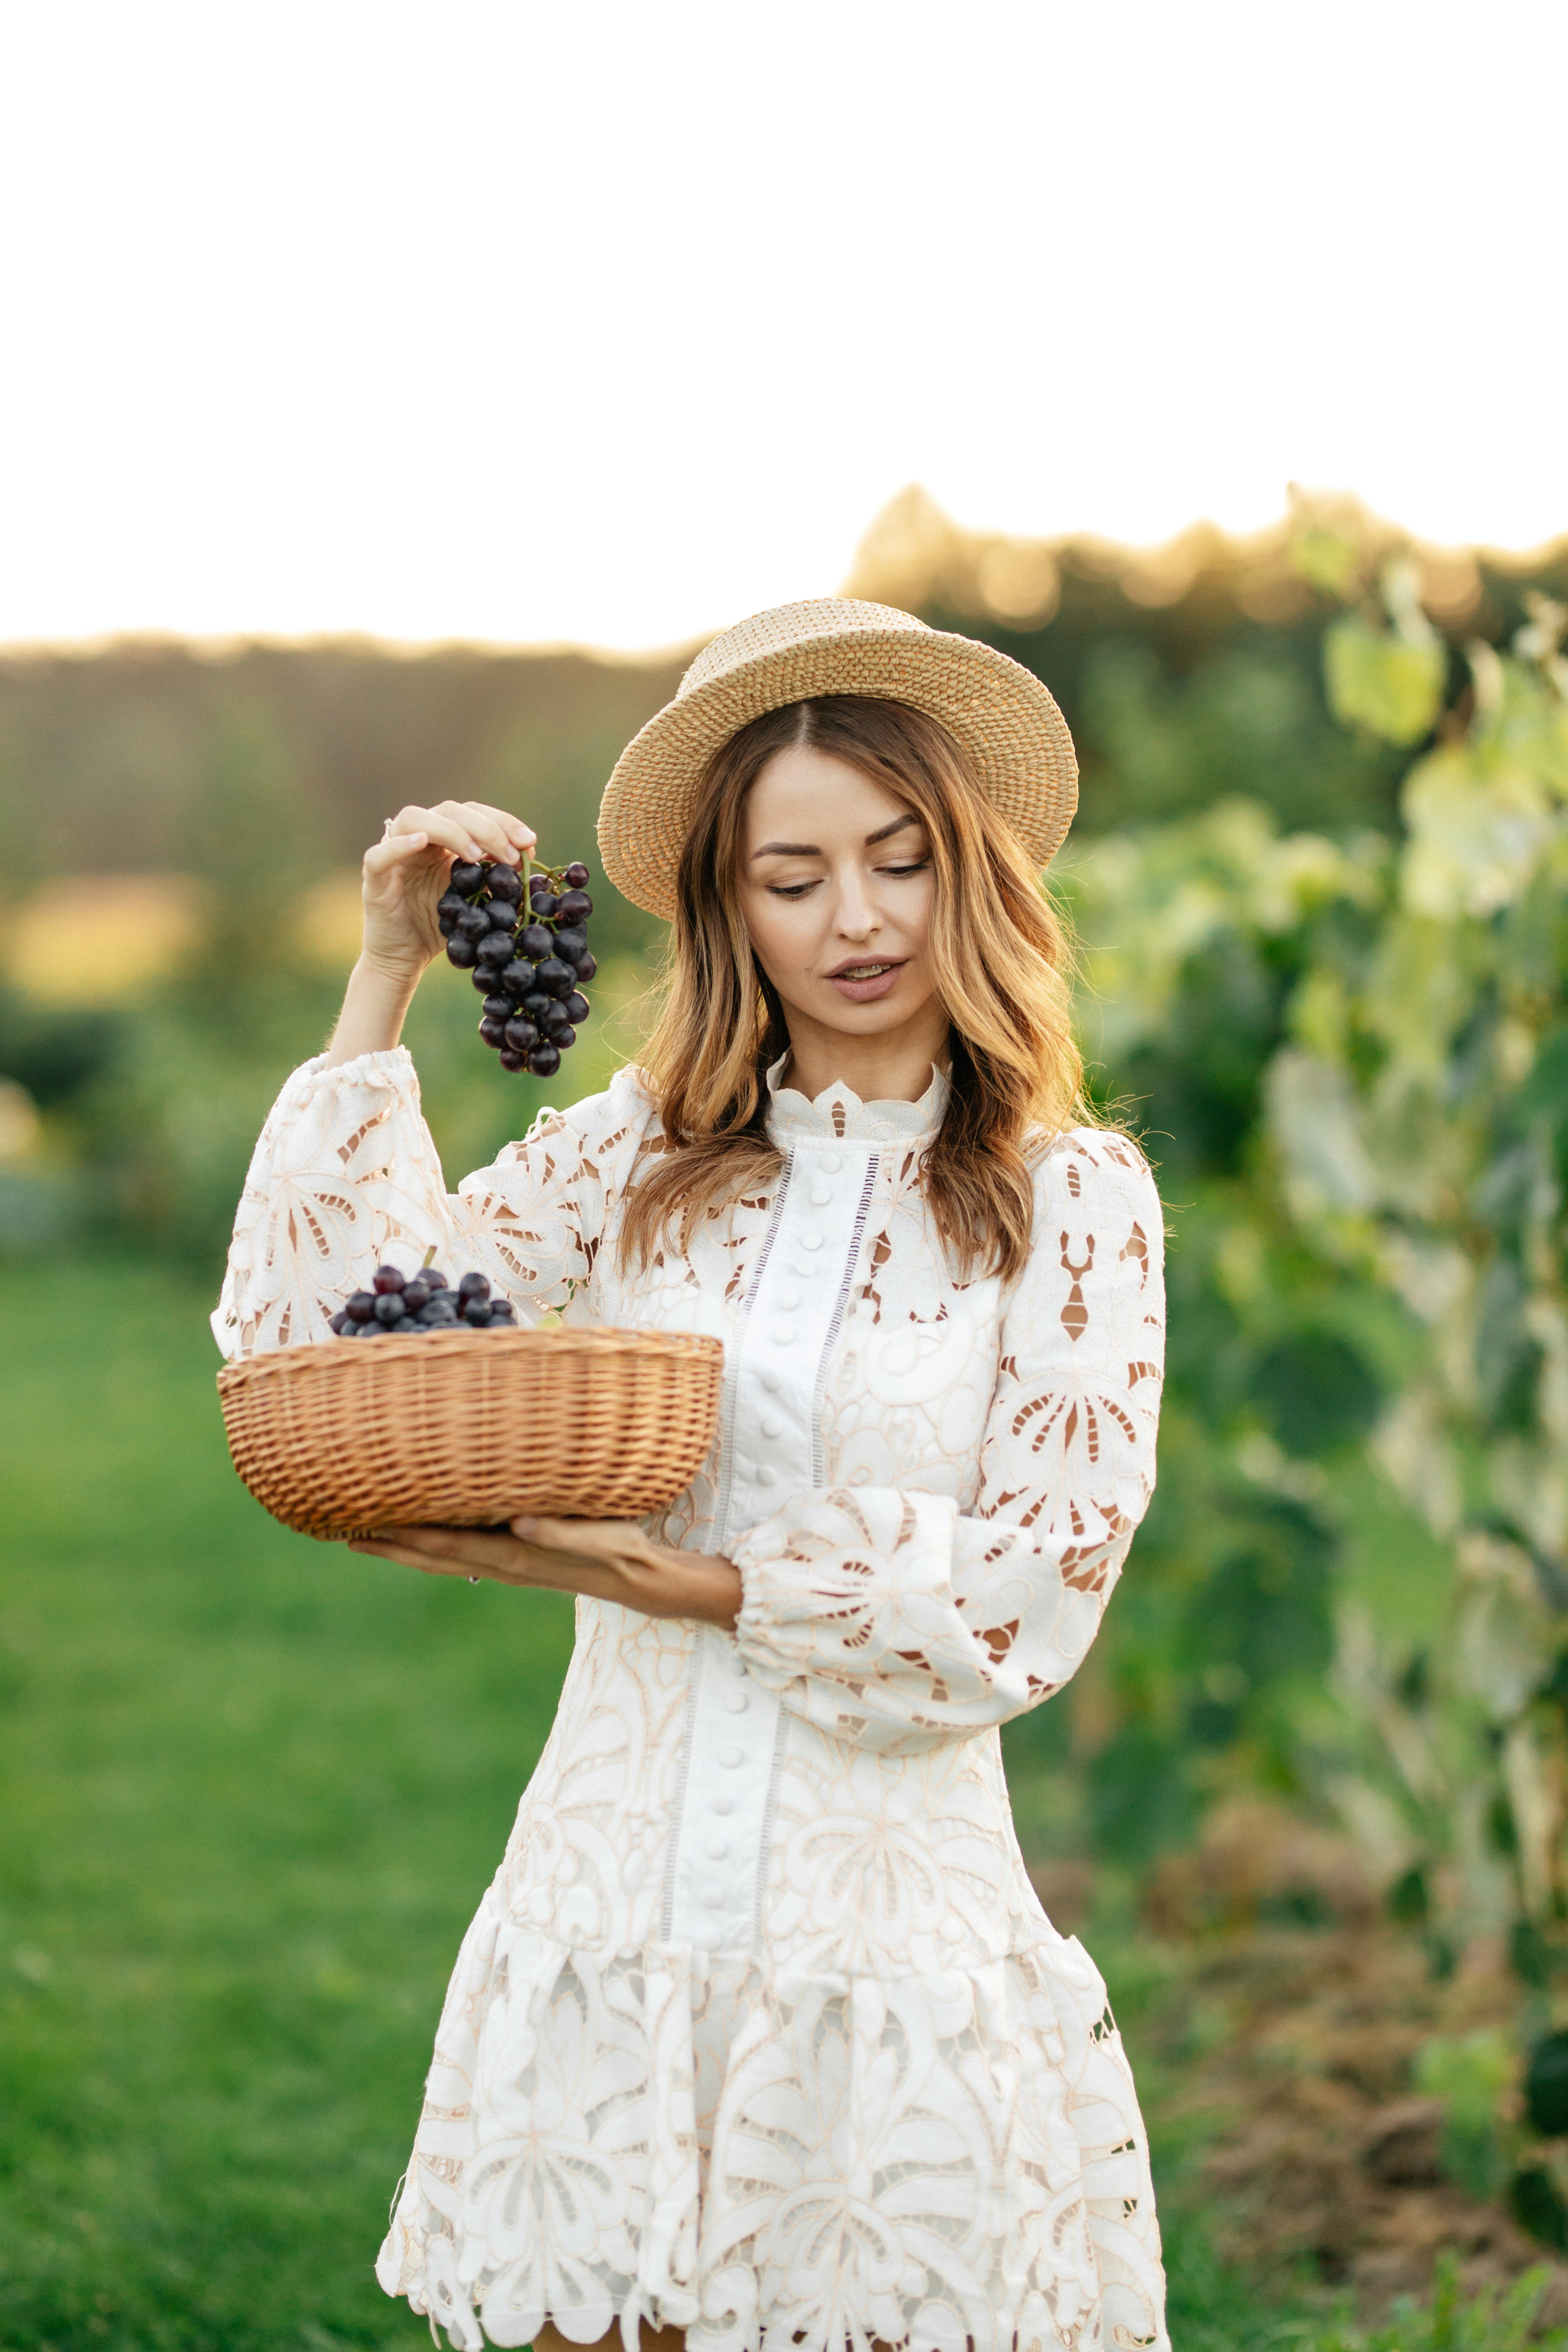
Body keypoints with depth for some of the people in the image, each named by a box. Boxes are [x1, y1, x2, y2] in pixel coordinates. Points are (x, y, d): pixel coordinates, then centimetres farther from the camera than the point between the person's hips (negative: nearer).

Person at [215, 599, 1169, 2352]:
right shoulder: (634, 1157, 5)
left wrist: (681, 1580, -14)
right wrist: (386, 978, -3)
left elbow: (1039, 1583, -6)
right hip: (612, 1913, 2)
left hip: (889, 1925, -2)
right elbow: (317, 1337, -3)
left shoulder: (1074, 1197, -1)